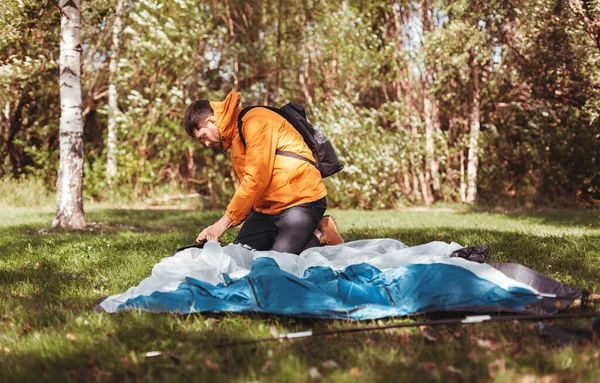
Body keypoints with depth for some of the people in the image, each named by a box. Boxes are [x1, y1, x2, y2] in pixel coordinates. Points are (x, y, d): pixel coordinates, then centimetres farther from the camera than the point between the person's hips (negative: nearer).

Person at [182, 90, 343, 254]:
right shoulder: (235, 138, 19)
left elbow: (257, 178, -21)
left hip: (300, 200, -10)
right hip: (268, 207, 10)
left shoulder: (255, 121, -13)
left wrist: (225, 221, -18)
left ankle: (322, 235, 3)